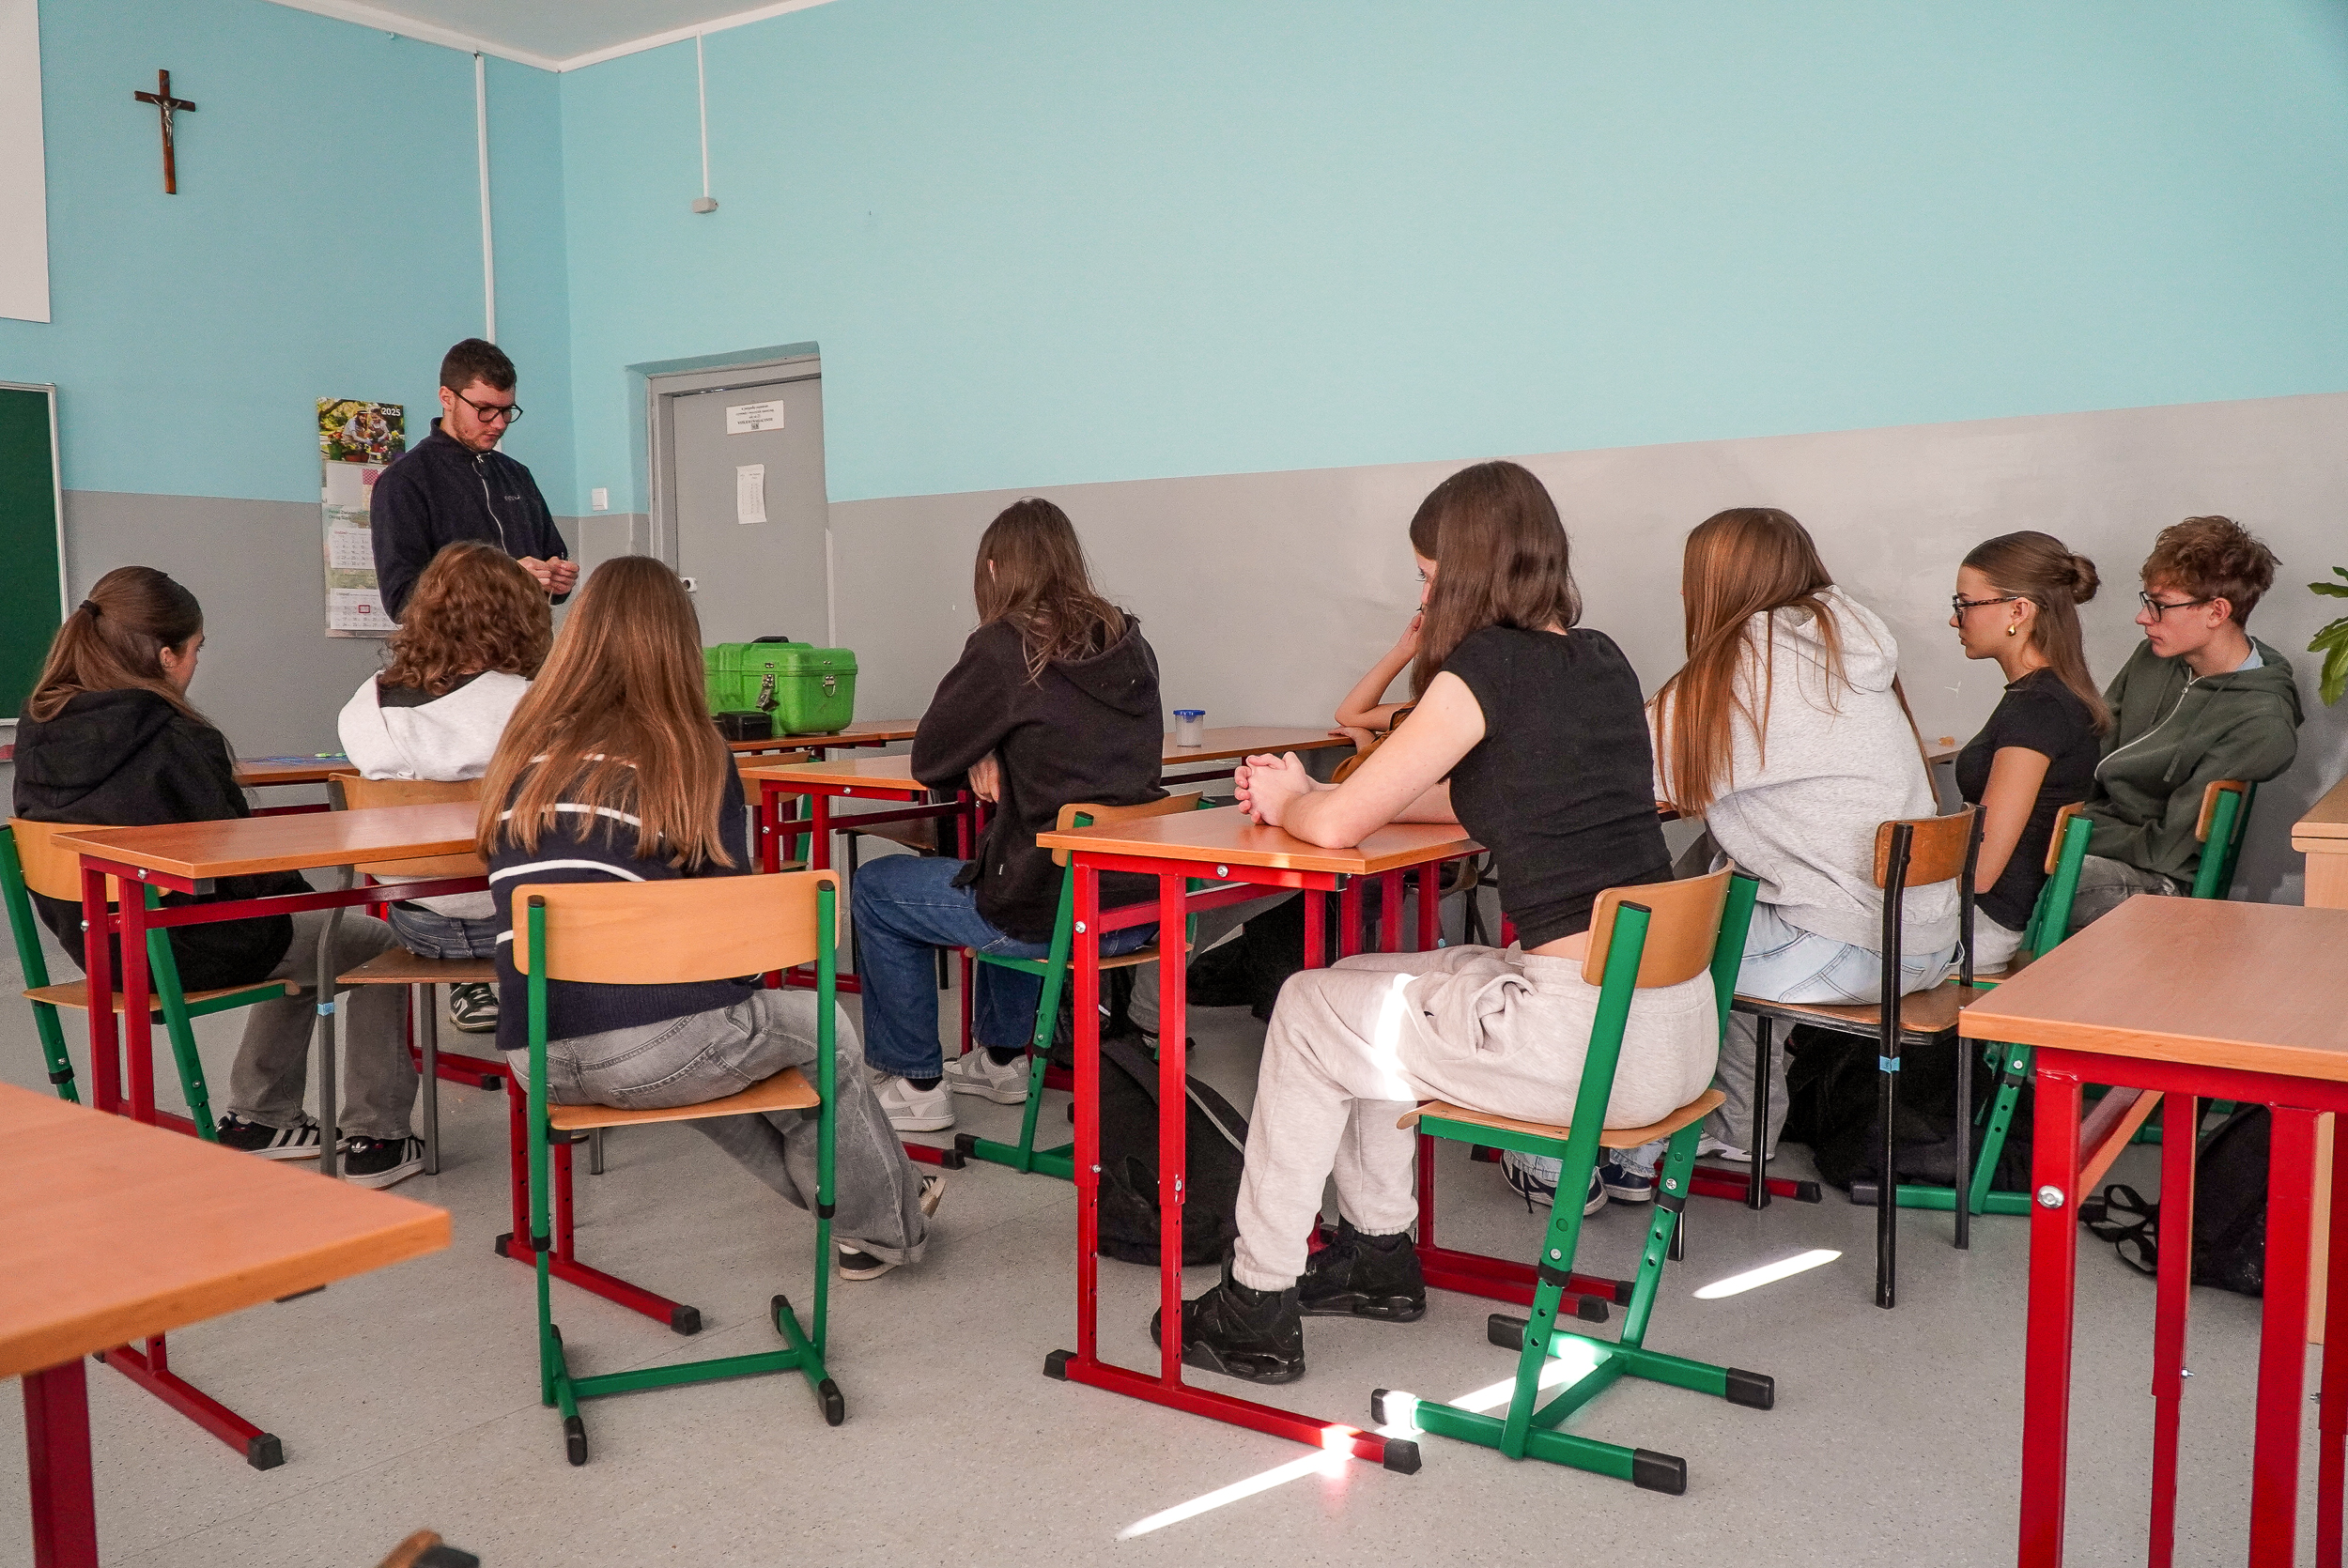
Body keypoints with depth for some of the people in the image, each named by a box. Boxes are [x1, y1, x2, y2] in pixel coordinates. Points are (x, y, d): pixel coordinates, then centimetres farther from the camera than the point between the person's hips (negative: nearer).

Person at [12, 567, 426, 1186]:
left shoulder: (38, 725, 0)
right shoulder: (173, 739, -24)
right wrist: (298, 892, 3)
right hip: (187, 948, -8)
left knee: (298, 938, 31)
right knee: (378, 939, 11)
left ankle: (257, 1119, 36)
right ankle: (375, 1137, 13)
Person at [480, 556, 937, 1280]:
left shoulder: (523, 750, 10)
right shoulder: (689, 752, -2)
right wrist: (743, 978, 19)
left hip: (536, 1055, 5)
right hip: (650, 1047, -5)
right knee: (825, 1030, 21)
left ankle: (840, 1194, 42)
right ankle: (888, 1227, 39)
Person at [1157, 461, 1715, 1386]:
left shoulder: (1490, 665, -12)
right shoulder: (1600, 661, 13)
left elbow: (1337, 824, -9)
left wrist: (1290, 801, 14)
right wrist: (1308, 793, 22)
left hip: (1592, 1032, -8)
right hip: (1680, 1020, 8)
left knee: (1309, 1013, 10)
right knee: (1363, 990, 24)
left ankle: (1256, 1308, 21)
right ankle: (1380, 1256, 36)